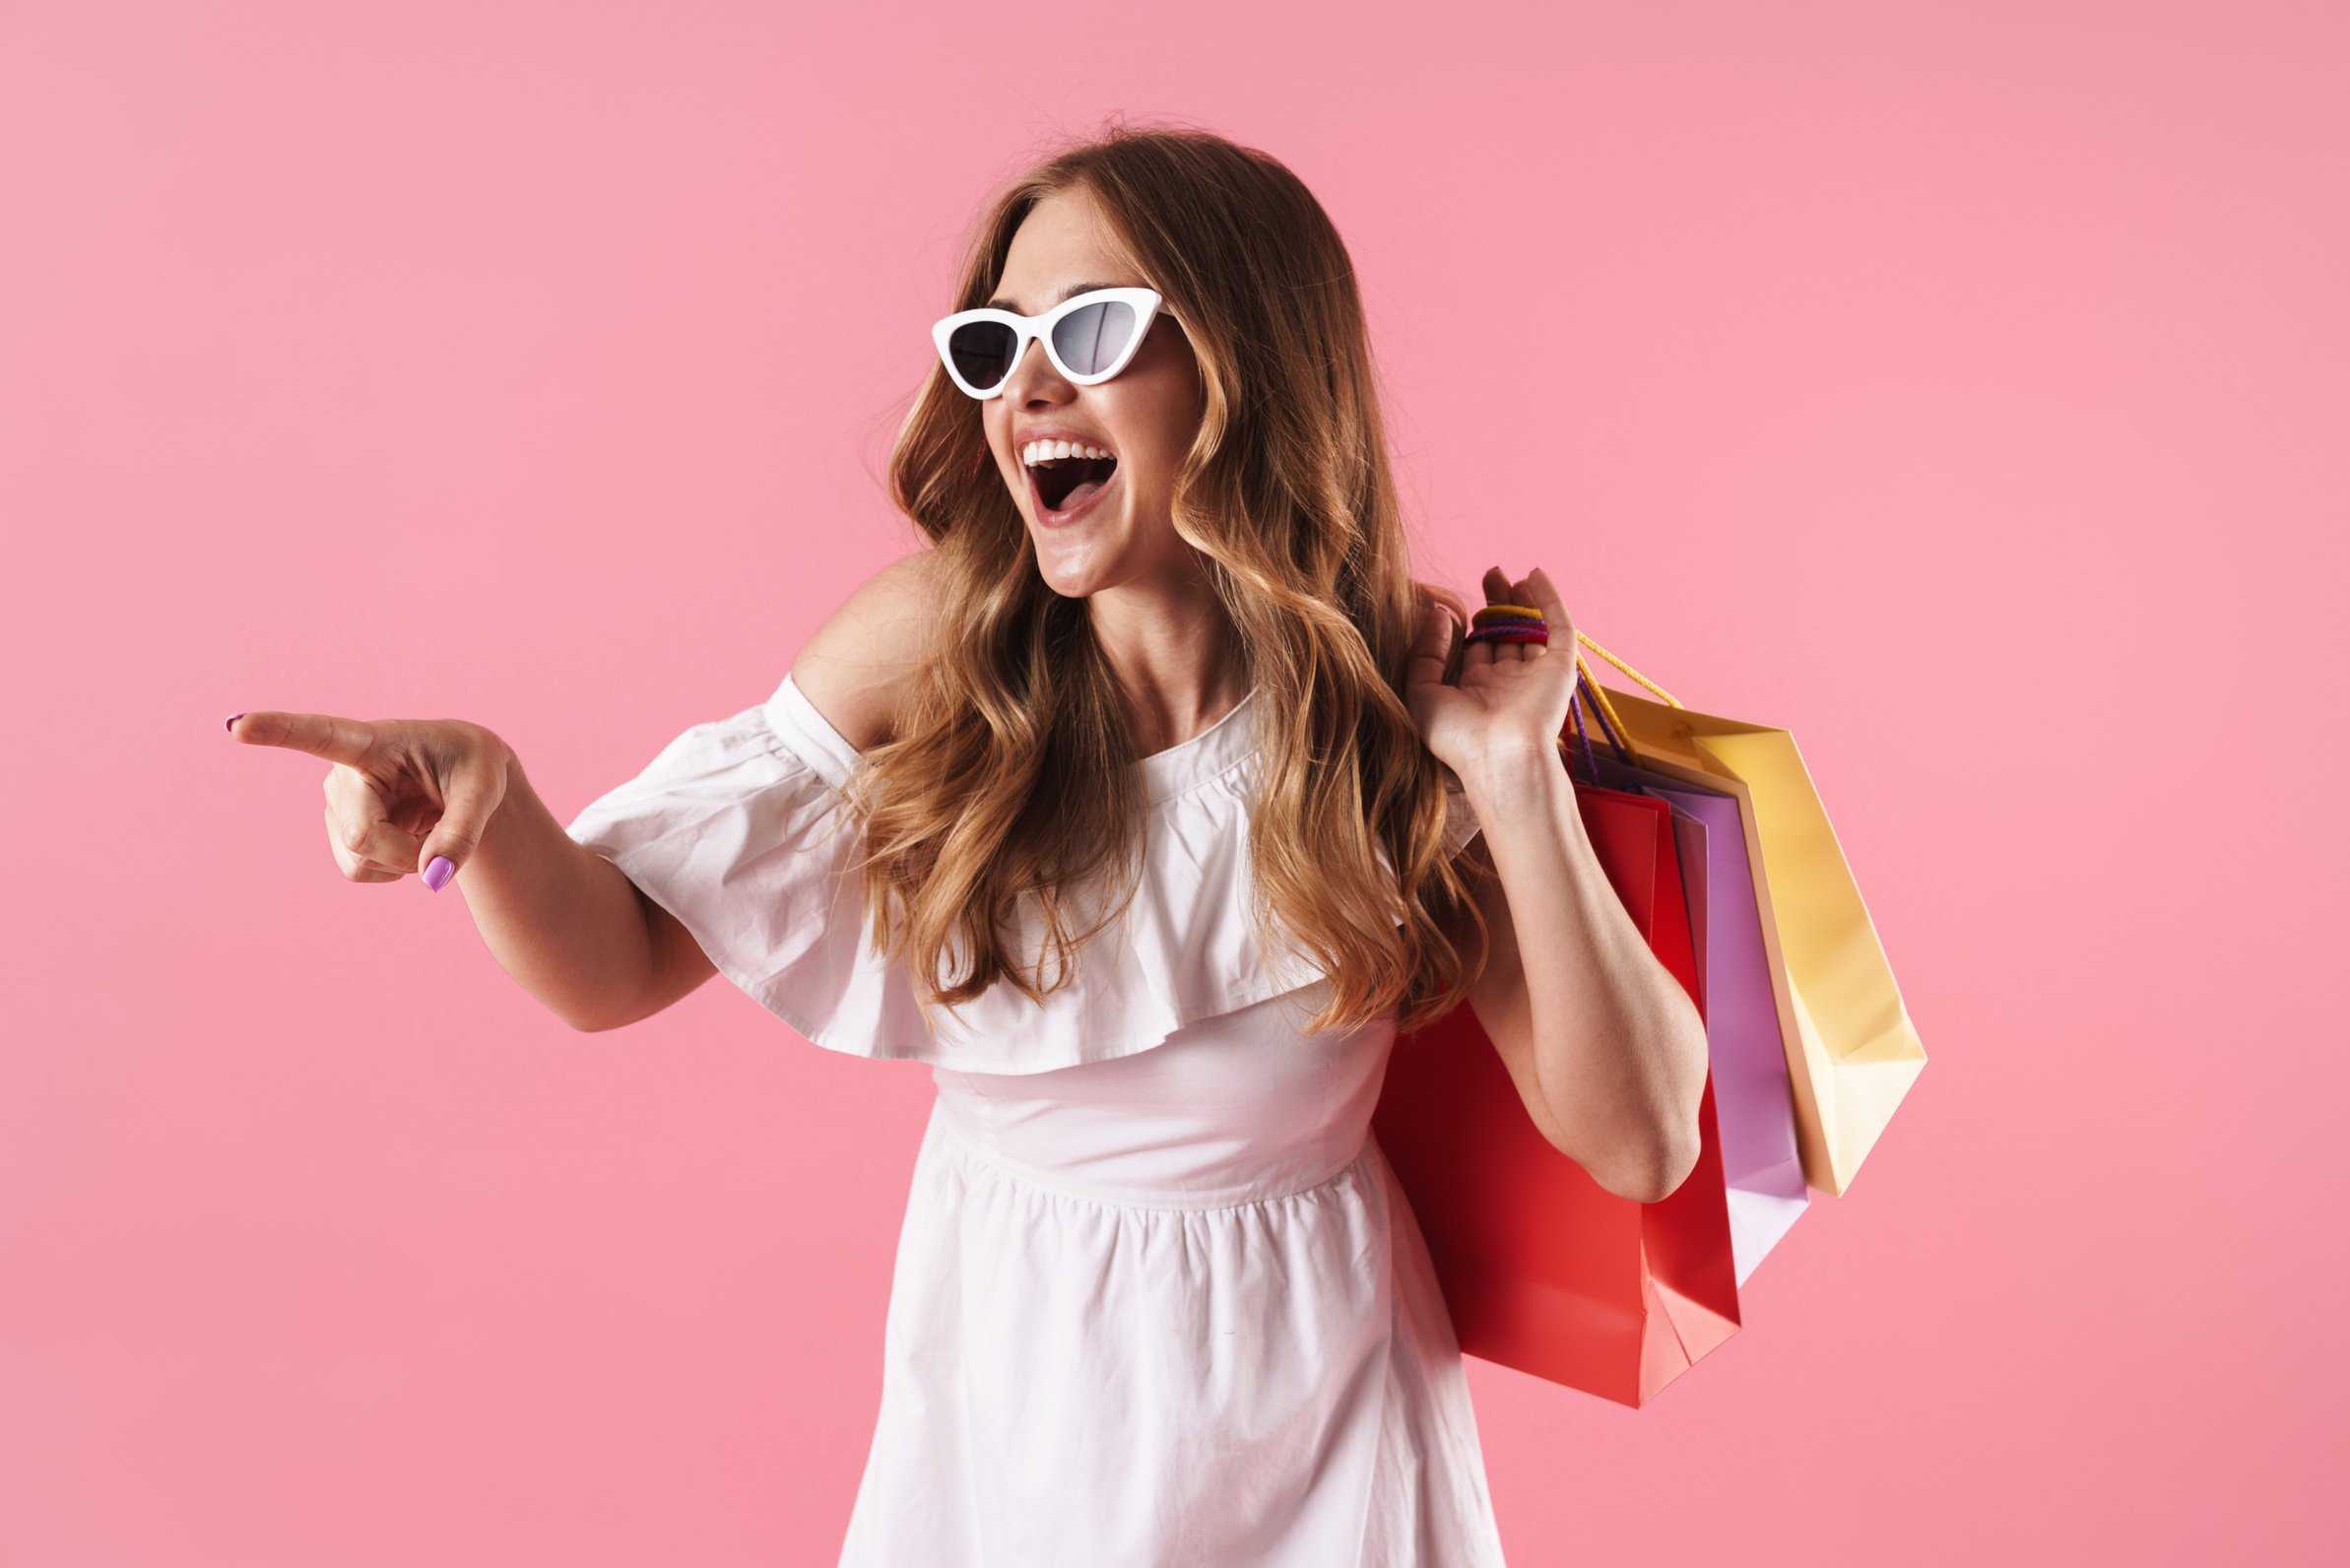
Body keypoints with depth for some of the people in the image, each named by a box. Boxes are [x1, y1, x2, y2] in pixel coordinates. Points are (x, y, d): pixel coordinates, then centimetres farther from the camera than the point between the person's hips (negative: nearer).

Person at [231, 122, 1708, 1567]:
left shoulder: (1402, 691, -17)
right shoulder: (931, 648, -16)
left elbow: (1641, 1146, -17)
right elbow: (615, 963, -11)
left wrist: (1515, 770, -26)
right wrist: (485, 795, -31)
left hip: (1305, 1411, 0)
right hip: (1003, 1390, 1)